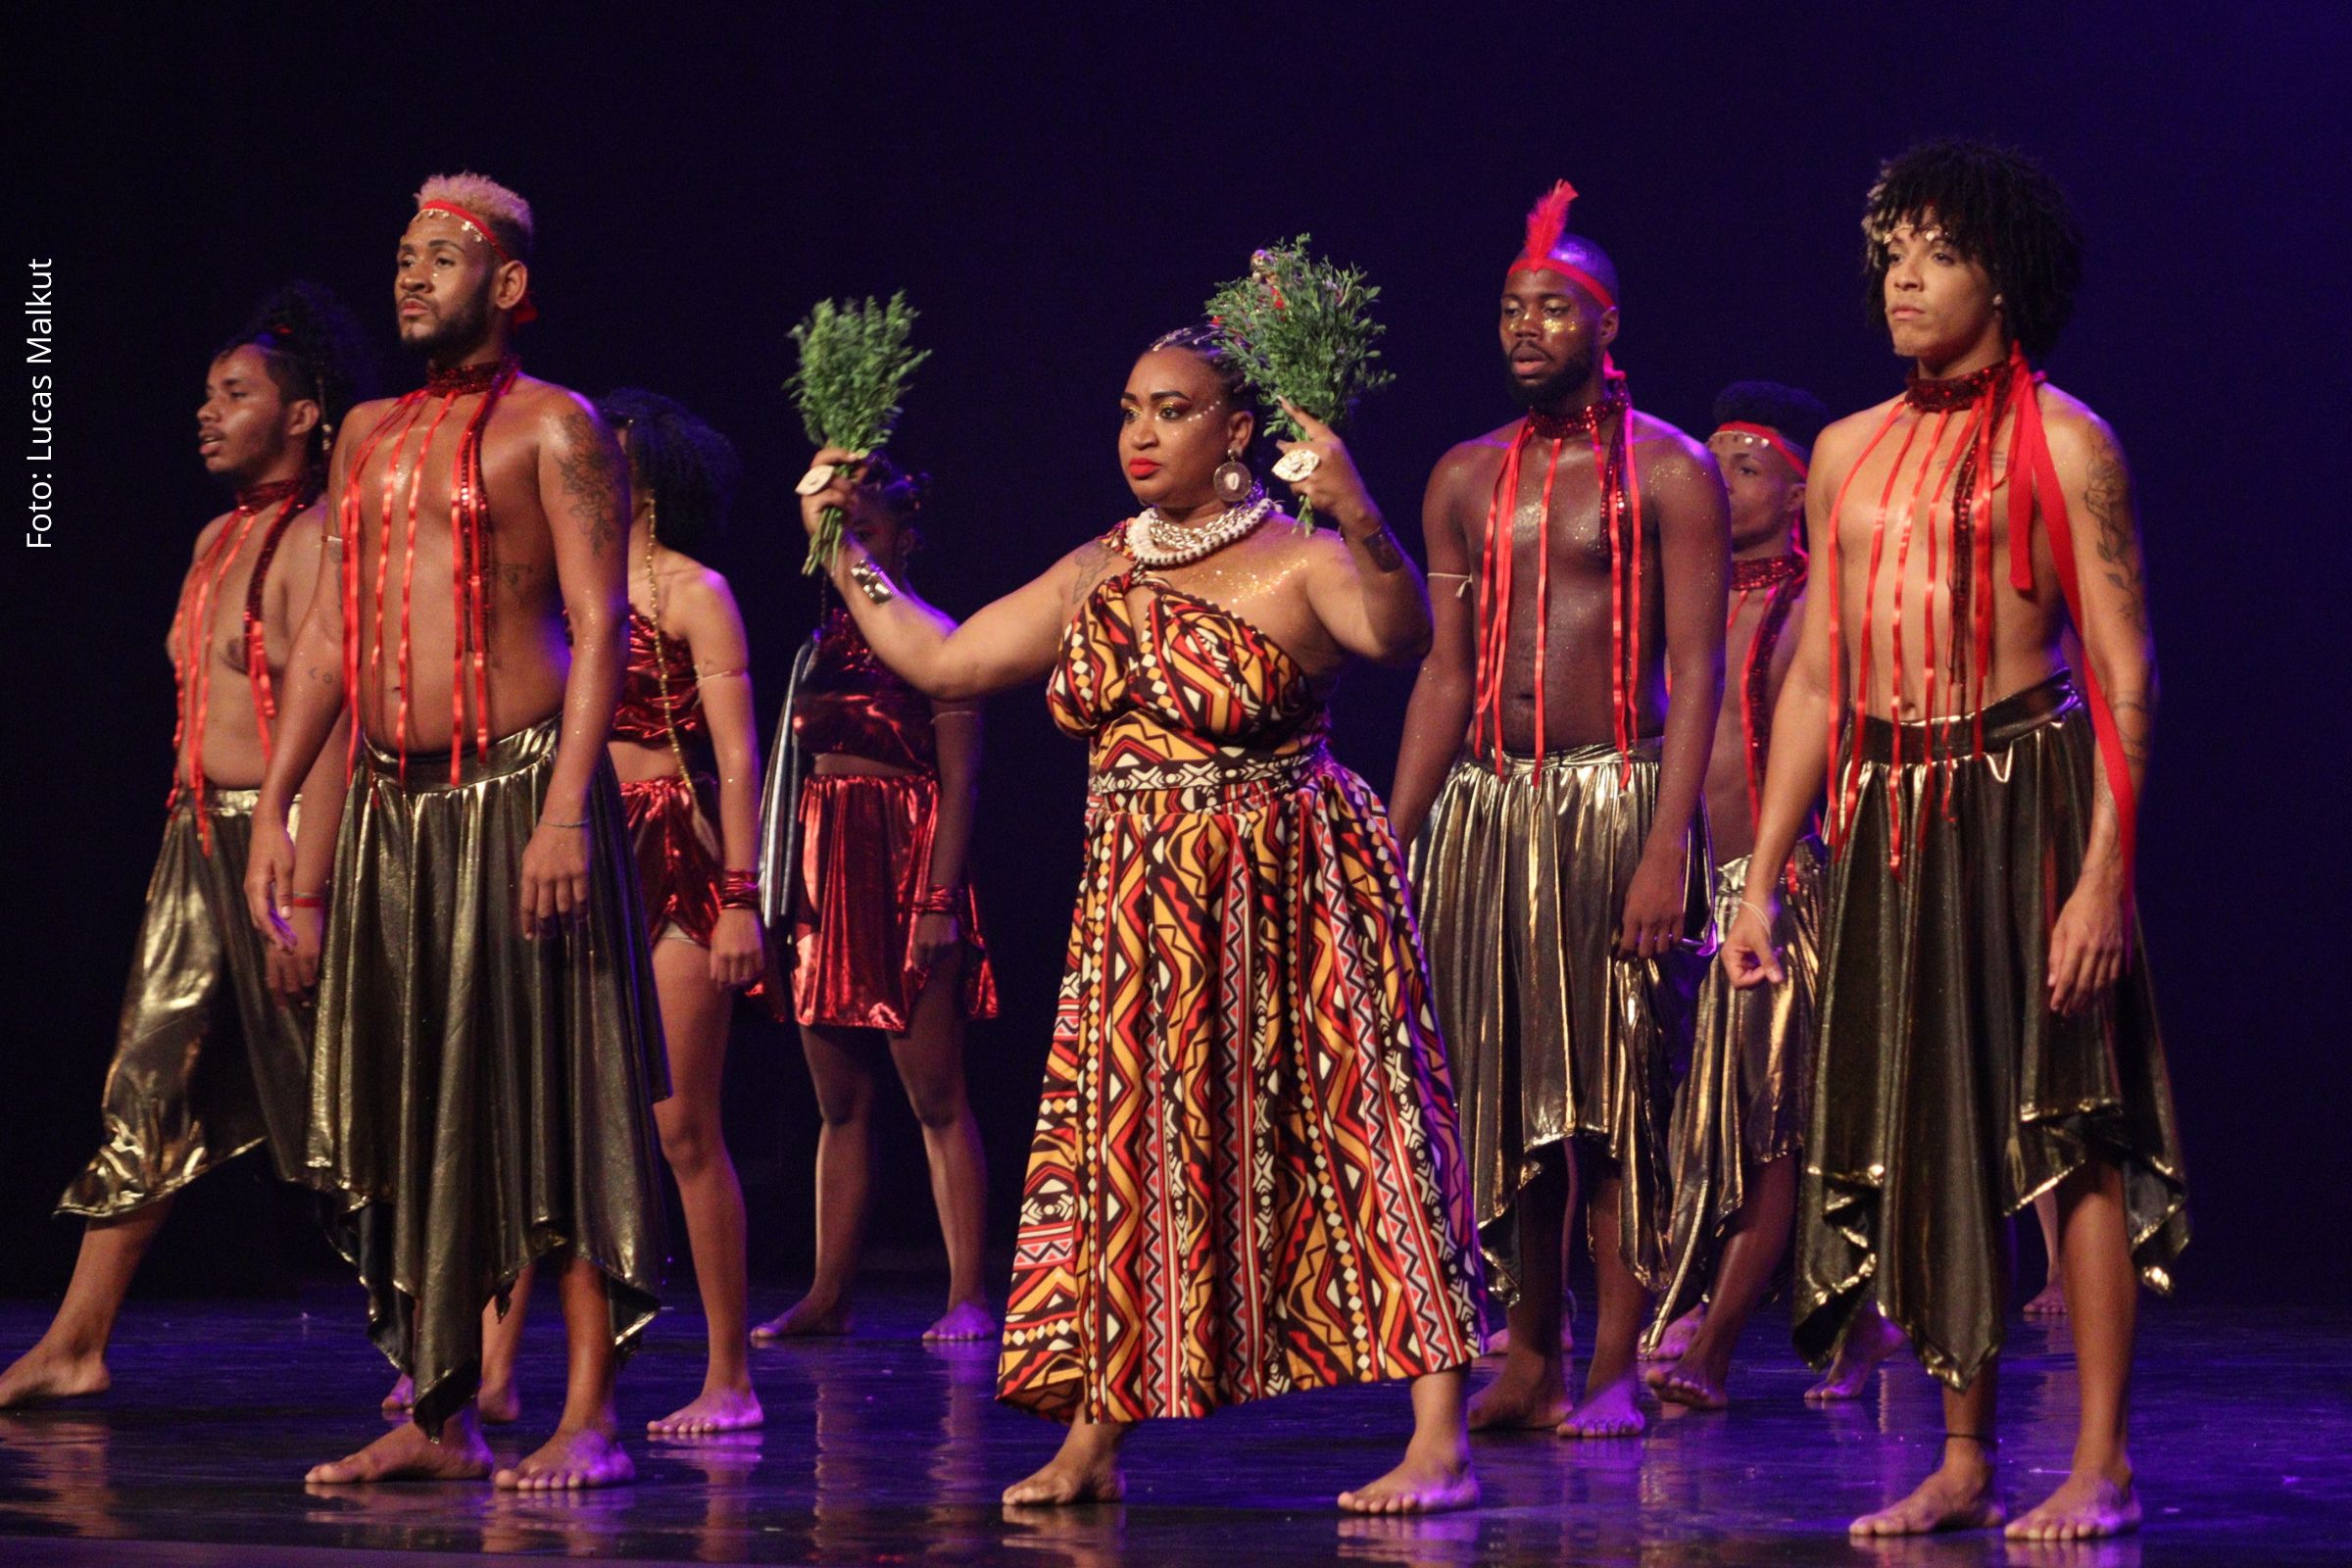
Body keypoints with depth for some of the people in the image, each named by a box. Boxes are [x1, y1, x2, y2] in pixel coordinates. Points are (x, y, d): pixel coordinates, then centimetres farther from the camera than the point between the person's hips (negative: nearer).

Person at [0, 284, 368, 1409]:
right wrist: (188, 841, 17)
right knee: (147, 1093, 7)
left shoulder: (312, 543, -11)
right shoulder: (218, 539, 15)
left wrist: (306, 897, -23)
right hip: (199, 842, 8)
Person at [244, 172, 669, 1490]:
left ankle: (590, 1418, -3)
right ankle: (441, 1417, 13)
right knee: (419, 1114, 7)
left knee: (551, 1101, -6)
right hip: (392, 803, 7)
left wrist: (568, 809, -19)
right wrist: (275, 802, 12)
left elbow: (601, 624, -9)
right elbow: (332, 629, 19)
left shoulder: (553, 428, -2)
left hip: (518, 789, -6)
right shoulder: (371, 436, 17)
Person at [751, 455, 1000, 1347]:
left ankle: (968, 1298, -6)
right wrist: (772, 884, 10)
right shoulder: (823, 641, 15)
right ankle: (829, 1296, 10)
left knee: (936, 1097, -7)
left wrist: (939, 898, -17)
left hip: (906, 864, -7)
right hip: (825, 872, 7)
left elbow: (960, 780, -9)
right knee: (839, 1103, 8)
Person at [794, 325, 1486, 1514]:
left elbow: (1401, 633, -30)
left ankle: (1440, 1441, -10)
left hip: (1285, 901, -6)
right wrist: (843, 556, 14)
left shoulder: (1295, 561, -10)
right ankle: (1092, 1440, 16)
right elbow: (942, 662, 15)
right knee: (1119, 1151, 7)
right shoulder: (1095, 578, 10)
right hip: (1139, 910, 6)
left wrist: (1358, 518, -47)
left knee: (1357, 1141, -9)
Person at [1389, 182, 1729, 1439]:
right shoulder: (1466, 479, 13)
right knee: (1506, 1088, 4)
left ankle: (1614, 1366, 0)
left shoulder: (1666, 471, -1)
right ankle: (1526, 1360, 10)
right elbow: (1445, 671, 15)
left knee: (1618, 1087, -4)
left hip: (1616, 795, -5)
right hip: (1483, 805, 5)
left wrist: (1668, 844, -17)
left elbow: (1694, 665, -7)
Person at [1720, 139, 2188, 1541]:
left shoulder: (2063, 443, -2)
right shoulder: (1852, 452, 15)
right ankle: (1965, 1459, 14)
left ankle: (2104, 1465, -4)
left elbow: (2124, 672, -6)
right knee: (1926, 1133, 7)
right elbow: (1817, 677, 17)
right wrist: (1761, 879, 12)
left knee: (2066, 1123, -7)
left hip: (2026, 791, -6)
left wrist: (2106, 870, -16)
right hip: (1888, 810, 6)